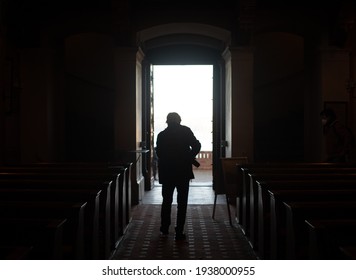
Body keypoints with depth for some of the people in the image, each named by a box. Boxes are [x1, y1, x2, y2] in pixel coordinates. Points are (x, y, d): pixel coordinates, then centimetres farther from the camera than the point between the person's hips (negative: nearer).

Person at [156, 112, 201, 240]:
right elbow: (196, 146, -11)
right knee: (182, 202, 4)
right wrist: (190, 158, 4)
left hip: (166, 172, 2)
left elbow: (159, 153, 3)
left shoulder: (161, 135, 1)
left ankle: (164, 228, 26)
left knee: (166, 201, 18)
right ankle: (179, 232, 2)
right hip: (183, 172, -2)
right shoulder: (185, 131, -4)